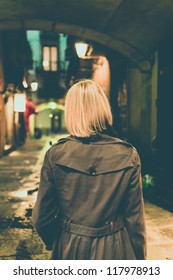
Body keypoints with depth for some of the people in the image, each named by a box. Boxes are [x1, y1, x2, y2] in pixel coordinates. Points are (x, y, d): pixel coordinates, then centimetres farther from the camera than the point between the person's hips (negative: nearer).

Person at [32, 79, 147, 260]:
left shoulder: (55, 155, -15)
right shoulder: (129, 156, -14)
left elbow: (42, 217, -8)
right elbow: (135, 217, -9)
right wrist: (139, 258, 7)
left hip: (70, 250, 0)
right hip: (114, 251, 0)